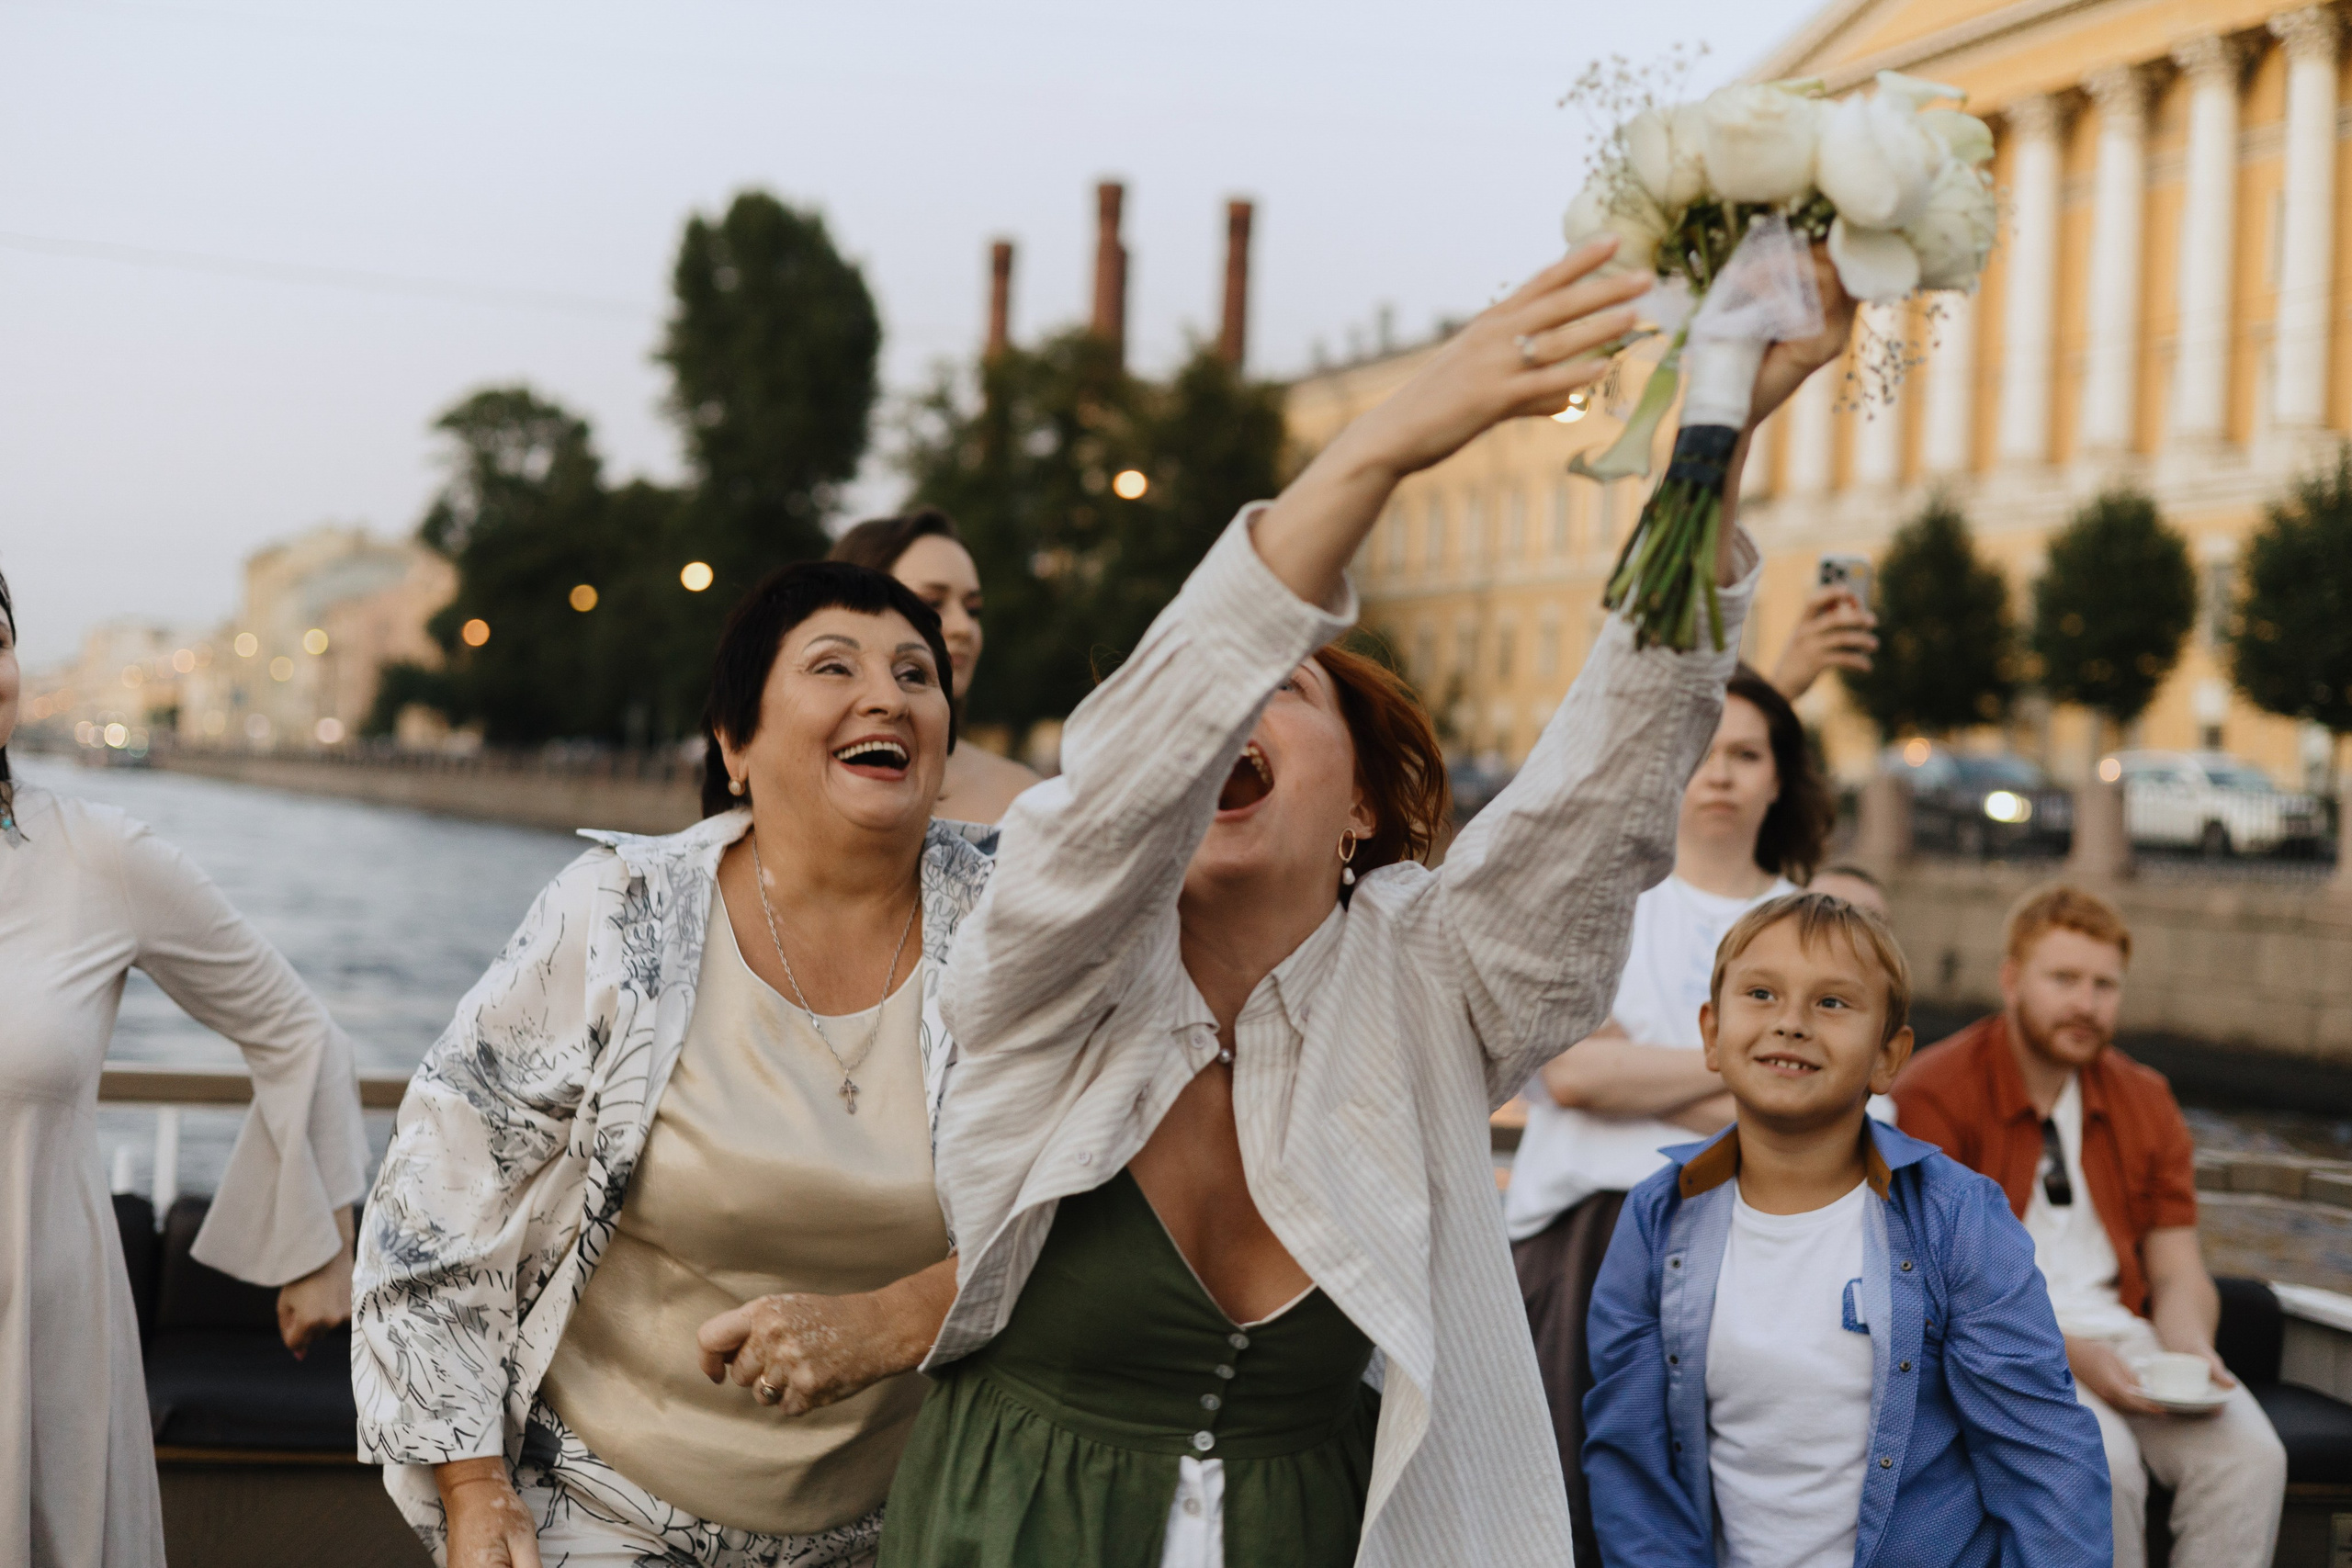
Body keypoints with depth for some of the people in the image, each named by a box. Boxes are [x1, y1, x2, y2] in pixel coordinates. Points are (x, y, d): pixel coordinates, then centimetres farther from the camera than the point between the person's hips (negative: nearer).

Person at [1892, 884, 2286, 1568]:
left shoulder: (2144, 1100, 13)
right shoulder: (1934, 1093, -5)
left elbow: (2178, 1273, 11)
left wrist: (2192, 1353, -12)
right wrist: (2066, 1353, -22)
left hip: (2125, 1335, 5)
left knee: (2251, 1455, -21)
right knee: (2101, 1458, -33)